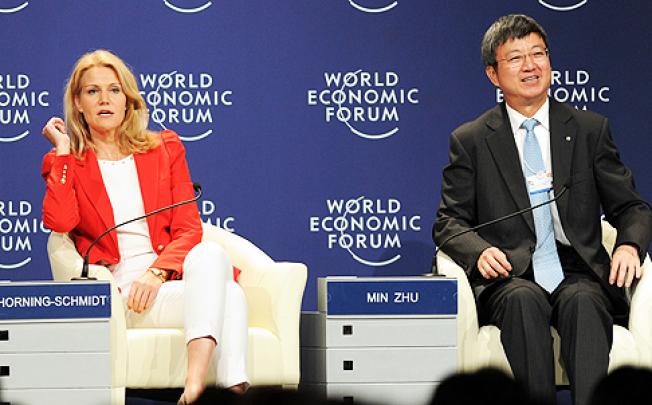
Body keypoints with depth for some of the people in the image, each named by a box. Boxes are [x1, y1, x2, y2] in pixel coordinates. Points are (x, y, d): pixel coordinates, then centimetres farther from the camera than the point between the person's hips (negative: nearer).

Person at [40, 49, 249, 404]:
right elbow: (59, 222, -10)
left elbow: (189, 228, 8)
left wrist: (157, 272, -11)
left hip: (170, 277, 3)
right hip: (119, 290, -3)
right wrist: (62, 151, -1)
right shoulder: (68, 164, 13)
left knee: (212, 255, -37)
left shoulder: (165, 149, 18)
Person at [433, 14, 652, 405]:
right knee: (523, 299, -35)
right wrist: (480, 251, -15)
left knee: (582, 300, -34)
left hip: (578, 275, 1)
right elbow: (449, 222, 8)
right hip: (509, 279, -1)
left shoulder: (590, 129, 14)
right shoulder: (470, 140, 12)